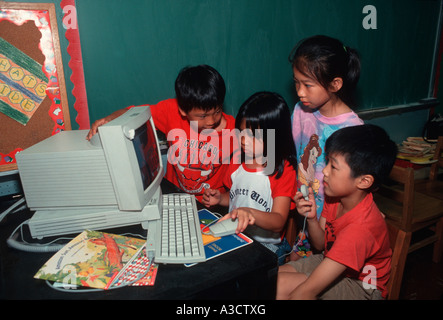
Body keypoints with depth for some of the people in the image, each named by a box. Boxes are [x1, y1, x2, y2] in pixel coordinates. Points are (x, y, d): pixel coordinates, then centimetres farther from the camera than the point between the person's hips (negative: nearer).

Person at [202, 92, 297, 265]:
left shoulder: (284, 170, -14)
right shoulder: (237, 161, 6)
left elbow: (278, 222, -22)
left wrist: (250, 213, -40)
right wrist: (220, 198, 1)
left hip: (266, 246, -6)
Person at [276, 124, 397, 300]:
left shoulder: (359, 229, -36)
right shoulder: (335, 196, -11)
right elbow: (321, 244, 1)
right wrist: (311, 218, -18)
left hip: (361, 285, -7)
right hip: (332, 261, 7)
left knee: (280, 285, -23)